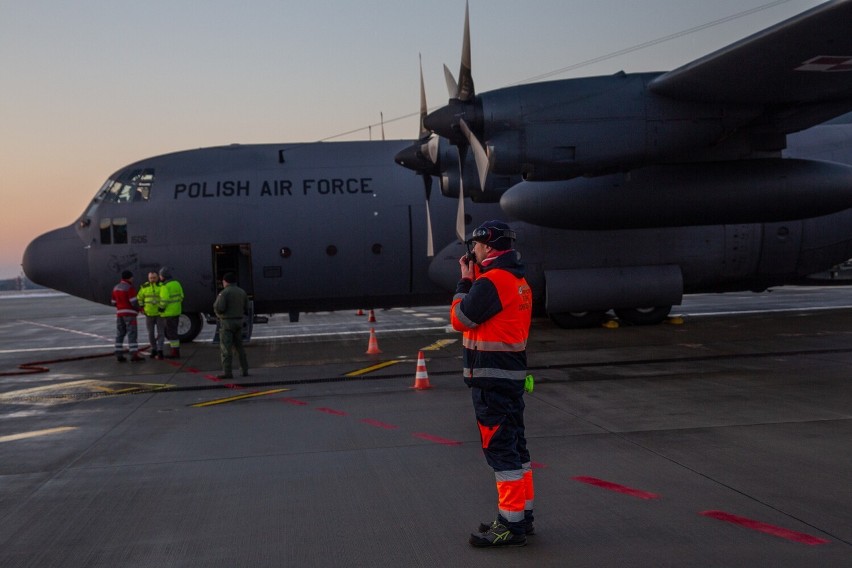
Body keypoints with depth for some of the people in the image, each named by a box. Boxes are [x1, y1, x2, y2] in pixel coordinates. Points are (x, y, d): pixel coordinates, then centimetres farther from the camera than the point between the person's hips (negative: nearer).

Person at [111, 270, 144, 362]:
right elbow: (134, 302, -16)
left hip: (119, 313, 7)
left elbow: (114, 302, 16)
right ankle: (134, 355, -13)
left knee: (120, 334, 9)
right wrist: (138, 309, 2)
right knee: (132, 334, -8)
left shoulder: (116, 288, 13)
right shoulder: (130, 288, -11)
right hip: (129, 313, -7)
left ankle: (119, 355, 7)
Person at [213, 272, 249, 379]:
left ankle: (227, 372, -5)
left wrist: (215, 307, 0)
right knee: (239, 346, 15)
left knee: (226, 348, -3)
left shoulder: (224, 293, -14)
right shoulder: (242, 292, 8)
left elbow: (219, 308, -21)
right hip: (239, 321, 7)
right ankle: (245, 370, 16)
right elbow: (246, 306, 11)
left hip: (227, 322, -7)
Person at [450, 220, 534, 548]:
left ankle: (511, 525, -1)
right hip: (512, 373, 10)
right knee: (514, 445, 15)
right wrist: (474, 277, 14)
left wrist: (465, 280, -1)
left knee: (499, 449, -6)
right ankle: (522, 516, 24)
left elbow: (460, 319, -11)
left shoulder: (492, 280, -17)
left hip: (491, 377, -10)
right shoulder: (517, 279, 14)